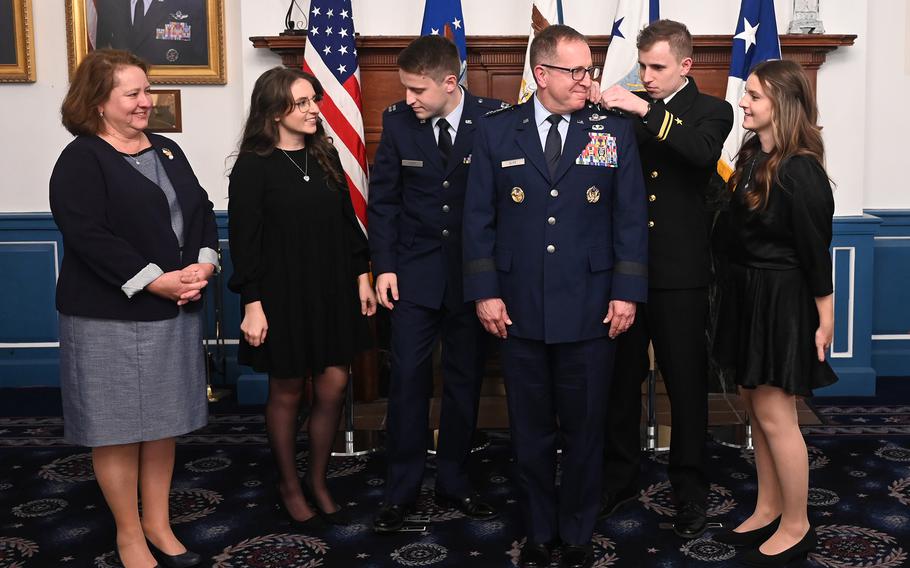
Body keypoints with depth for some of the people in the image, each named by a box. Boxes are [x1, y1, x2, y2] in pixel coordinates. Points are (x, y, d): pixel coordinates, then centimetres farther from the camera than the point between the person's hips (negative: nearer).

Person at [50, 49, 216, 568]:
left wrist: (204, 264, -7)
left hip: (175, 310, 6)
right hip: (112, 316, -6)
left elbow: (201, 211, 11)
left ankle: (158, 523, 26)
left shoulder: (167, 151, 13)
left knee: (163, 421, 12)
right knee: (118, 427, 3)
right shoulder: (80, 161, -8)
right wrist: (154, 281, -21)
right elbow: (89, 237, -18)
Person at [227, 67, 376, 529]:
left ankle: (318, 483, 25)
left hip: (331, 291, 5)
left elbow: (347, 220, 11)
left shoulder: (325, 157, 6)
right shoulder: (253, 167, -10)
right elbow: (244, 240, -11)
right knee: (287, 392, 8)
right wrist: (252, 304, -14)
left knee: (334, 387, 5)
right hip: (282, 294, -5)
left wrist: (362, 277, 8)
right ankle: (289, 487, 28)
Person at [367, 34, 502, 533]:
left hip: (474, 271, 0)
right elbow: (383, 198, 3)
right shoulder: (398, 121, -3)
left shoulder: (493, 119, -8)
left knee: (465, 379, 9)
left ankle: (452, 482, 24)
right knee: (408, 378, 0)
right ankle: (401, 490, 13)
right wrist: (384, 265, -4)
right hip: (415, 269, 1)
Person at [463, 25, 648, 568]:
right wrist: (485, 292, -3)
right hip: (520, 309, 1)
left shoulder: (616, 131, 2)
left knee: (585, 429, 10)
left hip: (591, 310, 0)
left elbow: (632, 218, 1)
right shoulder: (497, 132, 2)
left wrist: (627, 293, -5)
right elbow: (479, 218, 3)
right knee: (532, 430, 12)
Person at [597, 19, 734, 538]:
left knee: (687, 384, 8)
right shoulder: (626, 109, 8)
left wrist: (647, 111, -28)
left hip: (680, 275, -3)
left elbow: (705, 151, -22)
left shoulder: (711, 111, 0)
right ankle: (621, 477, 30)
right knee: (621, 379, 13)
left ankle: (690, 491, 23)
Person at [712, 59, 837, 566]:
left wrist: (826, 319, -12)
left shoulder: (799, 171, -19)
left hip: (782, 300, -9)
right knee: (756, 405, 16)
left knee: (774, 413, 0)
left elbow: (816, 249, -16)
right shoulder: (752, 155, 5)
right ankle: (768, 510, 31)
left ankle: (796, 527, 17)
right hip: (748, 293, 9)